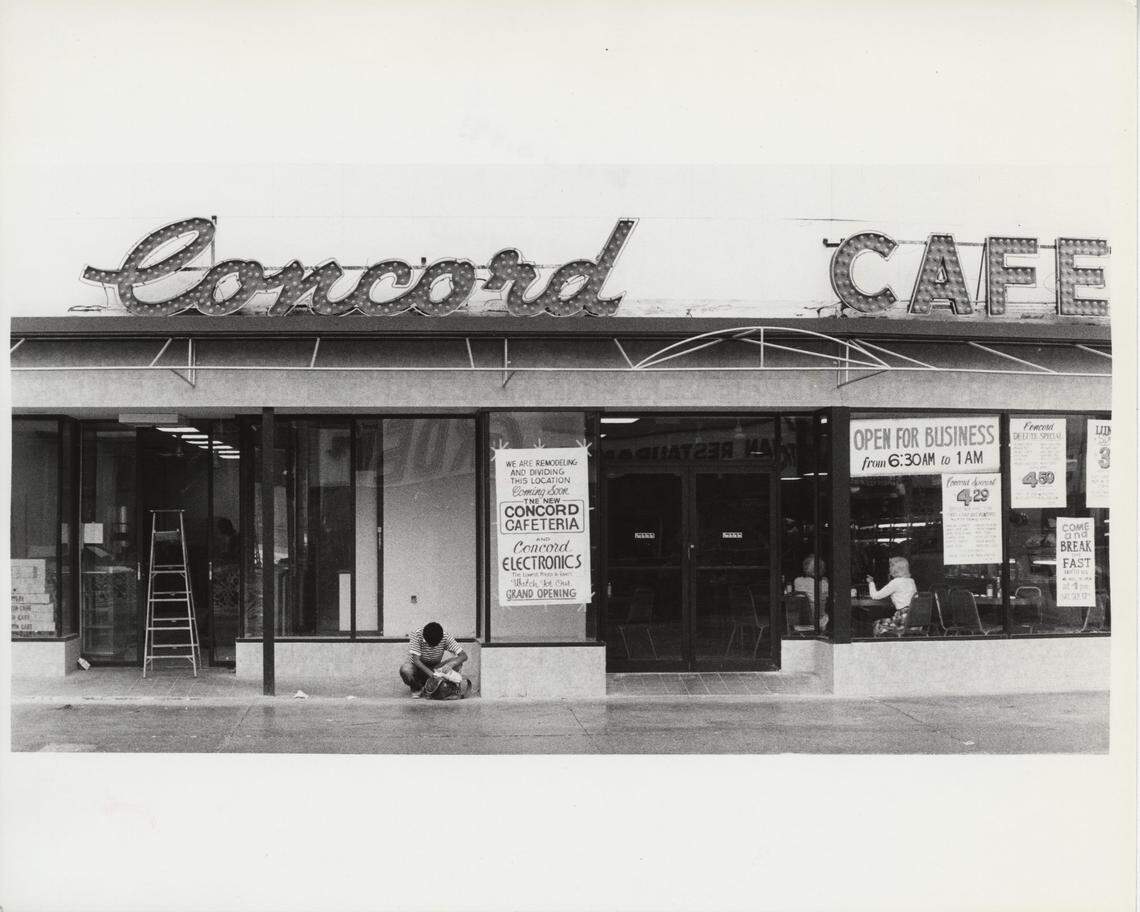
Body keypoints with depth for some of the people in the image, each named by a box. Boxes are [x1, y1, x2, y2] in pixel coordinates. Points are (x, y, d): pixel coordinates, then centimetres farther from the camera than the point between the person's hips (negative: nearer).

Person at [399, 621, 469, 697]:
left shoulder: (446, 637, -20)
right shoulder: (416, 635, -27)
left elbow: (463, 656, -23)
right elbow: (416, 660, -30)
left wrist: (450, 665, -43)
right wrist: (430, 673, -44)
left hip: (435, 667, 2)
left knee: (458, 663, -23)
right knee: (405, 670, -37)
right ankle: (416, 687, -3)